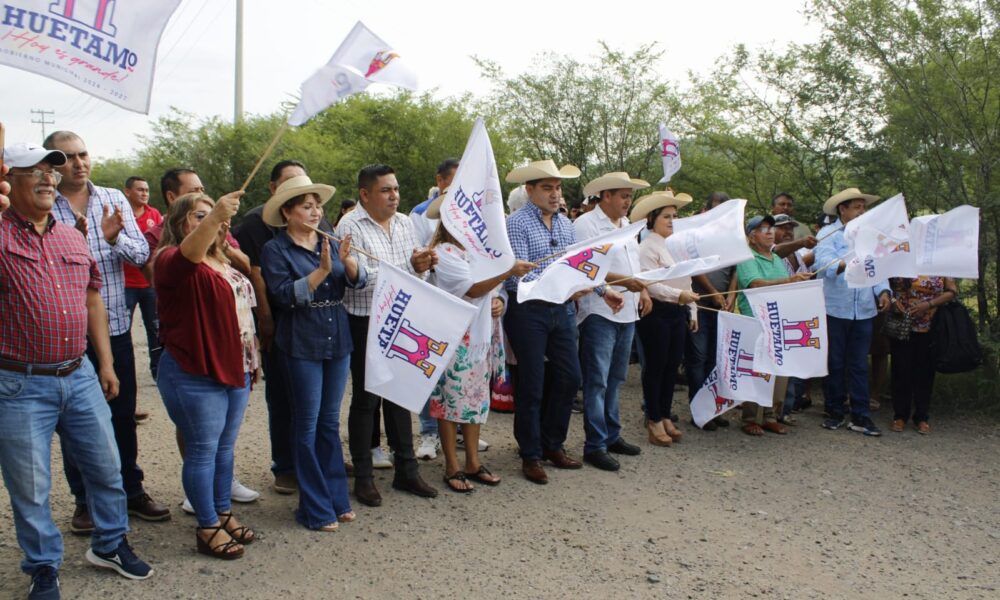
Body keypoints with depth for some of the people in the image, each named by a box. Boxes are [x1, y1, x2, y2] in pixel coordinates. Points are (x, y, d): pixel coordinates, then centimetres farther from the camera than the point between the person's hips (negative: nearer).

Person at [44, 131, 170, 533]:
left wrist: (116, 237, -21)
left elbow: (141, 254, -2)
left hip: (115, 324, 3)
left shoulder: (114, 199, 4)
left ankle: (131, 490, 28)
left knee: (124, 413, 12)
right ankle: (85, 501, 24)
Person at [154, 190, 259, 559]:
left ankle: (224, 514, 29)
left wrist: (252, 358, 21)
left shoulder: (223, 260, 14)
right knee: (203, 450, 1)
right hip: (196, 375, -8)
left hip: (235, 370, 8)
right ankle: (208, 528, 12)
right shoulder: (171, 260, -11)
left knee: (225, 447, 17)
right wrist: (214, 217, -53)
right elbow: (189, 254, -36)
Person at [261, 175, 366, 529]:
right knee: (308, 426, 2)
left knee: (330, 422, 13)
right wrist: (322, 270, -21)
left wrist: (347, 261, -20)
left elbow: (359, 281, 0)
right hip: (302, 344, -4)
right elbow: (285, 294, -15)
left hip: (338, 341, 5)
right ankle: (315, 509, 11)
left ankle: (337, 498, 23)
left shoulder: (328, 243, 9)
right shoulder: (275, 250, -4)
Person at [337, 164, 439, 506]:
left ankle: (406, 470, 24)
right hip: (365, 324, -6)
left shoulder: (404, 223, 10)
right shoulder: (351, 227, -11)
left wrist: (425, 264, -7)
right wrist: (409, 266, -27)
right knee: (365, 399, 5)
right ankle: (363, 477, 16)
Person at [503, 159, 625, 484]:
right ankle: (531, 455, 17)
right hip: (529, 311, -7)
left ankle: (552, 444, 28)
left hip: (563, 310, 7)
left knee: (569, 378, 10)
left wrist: (603, 290, 5)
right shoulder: (517, 223, -11)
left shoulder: (565, 224, 11)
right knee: (532, 386, 2)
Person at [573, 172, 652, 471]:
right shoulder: (585, 224, -10)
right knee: (596, 381, -3)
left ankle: (612, 435, 27)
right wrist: (623, 281, -25)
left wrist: (643, 290, 11)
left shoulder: (626, 224, 16)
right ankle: (595, 446, 3)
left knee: (615, 379, 16)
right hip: (599, 314, -8)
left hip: (627, 312, 8)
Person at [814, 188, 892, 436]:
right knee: (835, 363, 7)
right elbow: (825, 263, -18)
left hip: (864, 310, 4)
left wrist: (883, 291, -11)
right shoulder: (828, 234, -1)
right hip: (835, 308, -3)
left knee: (859, 364, 7)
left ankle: (860, 416, 12)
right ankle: (835, 412, 18)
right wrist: (850, 263, -36)